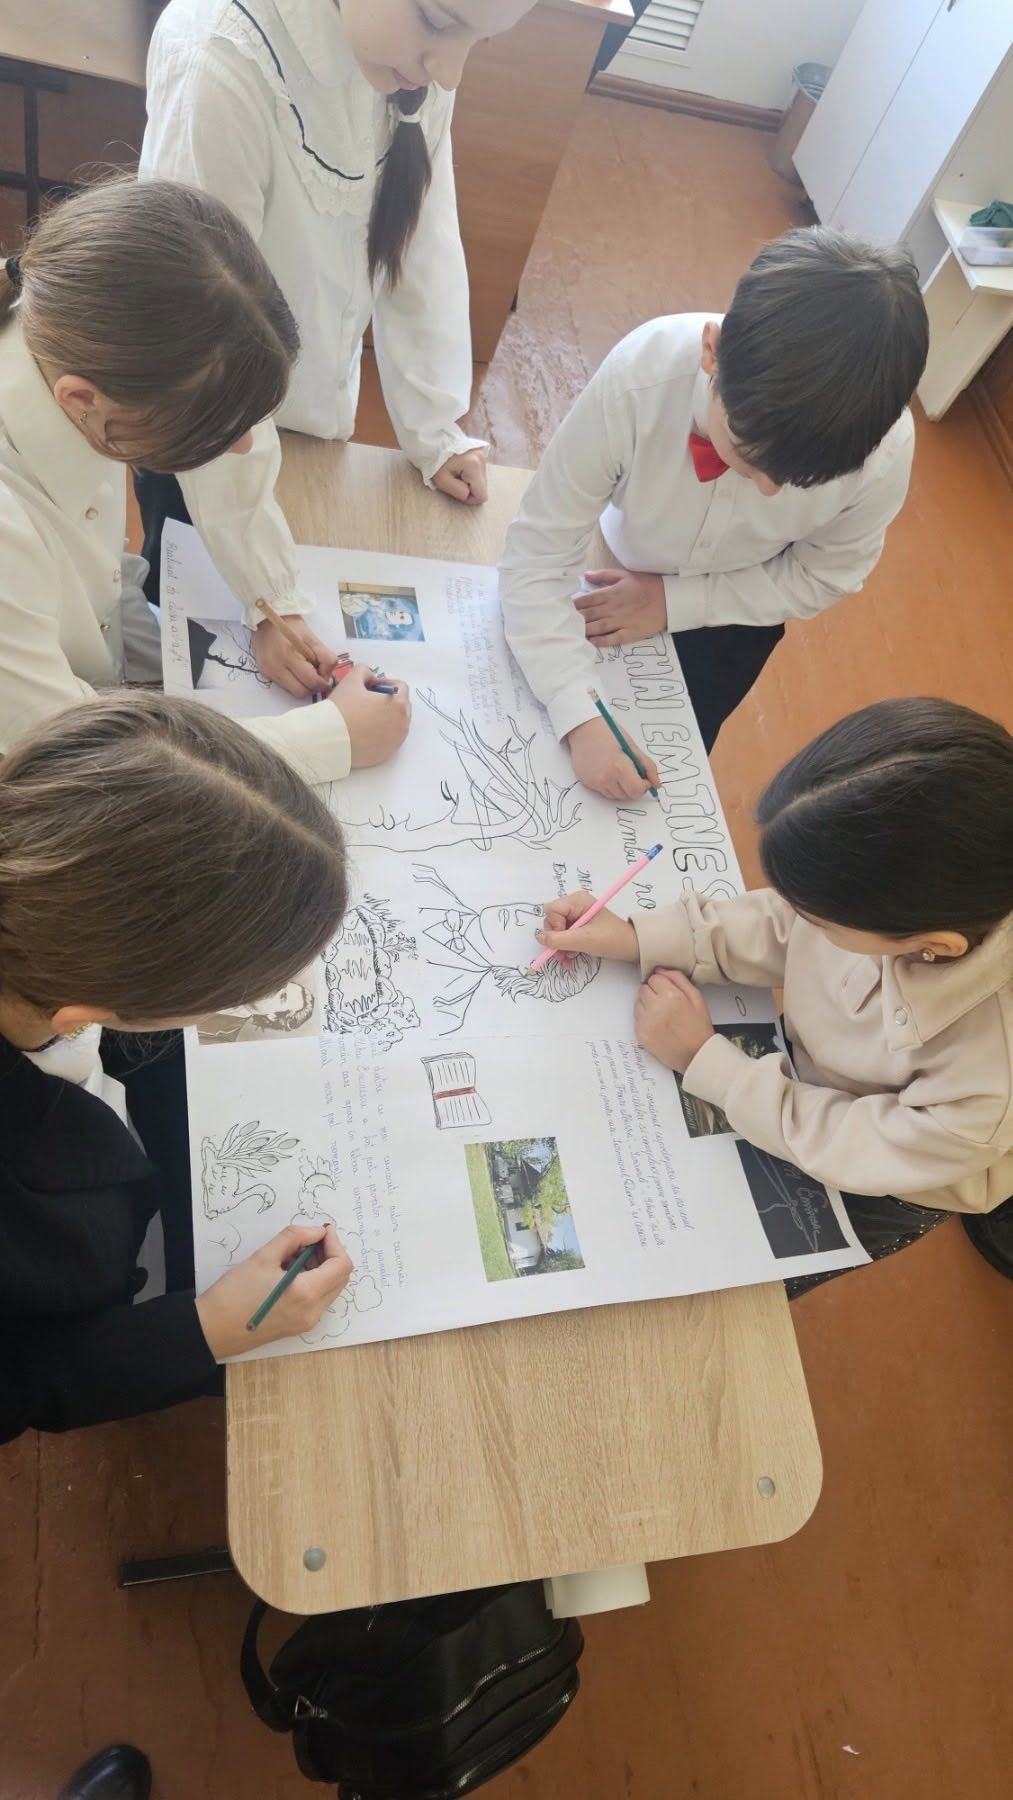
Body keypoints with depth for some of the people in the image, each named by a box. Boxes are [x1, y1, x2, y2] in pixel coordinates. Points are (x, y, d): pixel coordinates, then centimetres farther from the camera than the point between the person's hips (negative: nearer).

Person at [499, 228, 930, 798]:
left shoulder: (883, 450, -34)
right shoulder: (638, 378, -40)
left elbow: (824, 575, -15)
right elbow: (538, 556, -33)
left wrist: (675, 601, -25)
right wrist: (580, 719, -45)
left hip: (734, 617, 1)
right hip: (617, 583, 0)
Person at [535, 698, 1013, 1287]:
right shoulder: (917, 877, -34)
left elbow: (863, 1154, -27)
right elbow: (784, 929, -14)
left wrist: (703, 1058, -26)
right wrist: (636, 938, -21)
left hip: (885, 1177, -3)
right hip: (814, 1066, 4)